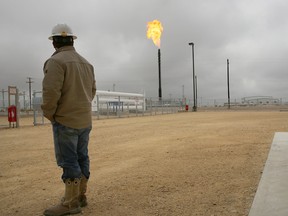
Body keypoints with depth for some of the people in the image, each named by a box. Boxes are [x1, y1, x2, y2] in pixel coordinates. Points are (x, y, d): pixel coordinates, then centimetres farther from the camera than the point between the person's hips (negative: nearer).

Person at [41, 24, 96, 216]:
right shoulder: (86, 62, 13)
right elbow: (92, 90, 16)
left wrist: (49, 114, -6)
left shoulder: (56, 61, -12)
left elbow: (51, 91, -20)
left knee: (69, 162, -3)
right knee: (82, 158, 13)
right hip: (85, 120, 8)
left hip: (66, 121, -8)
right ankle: (80, 196, 23)